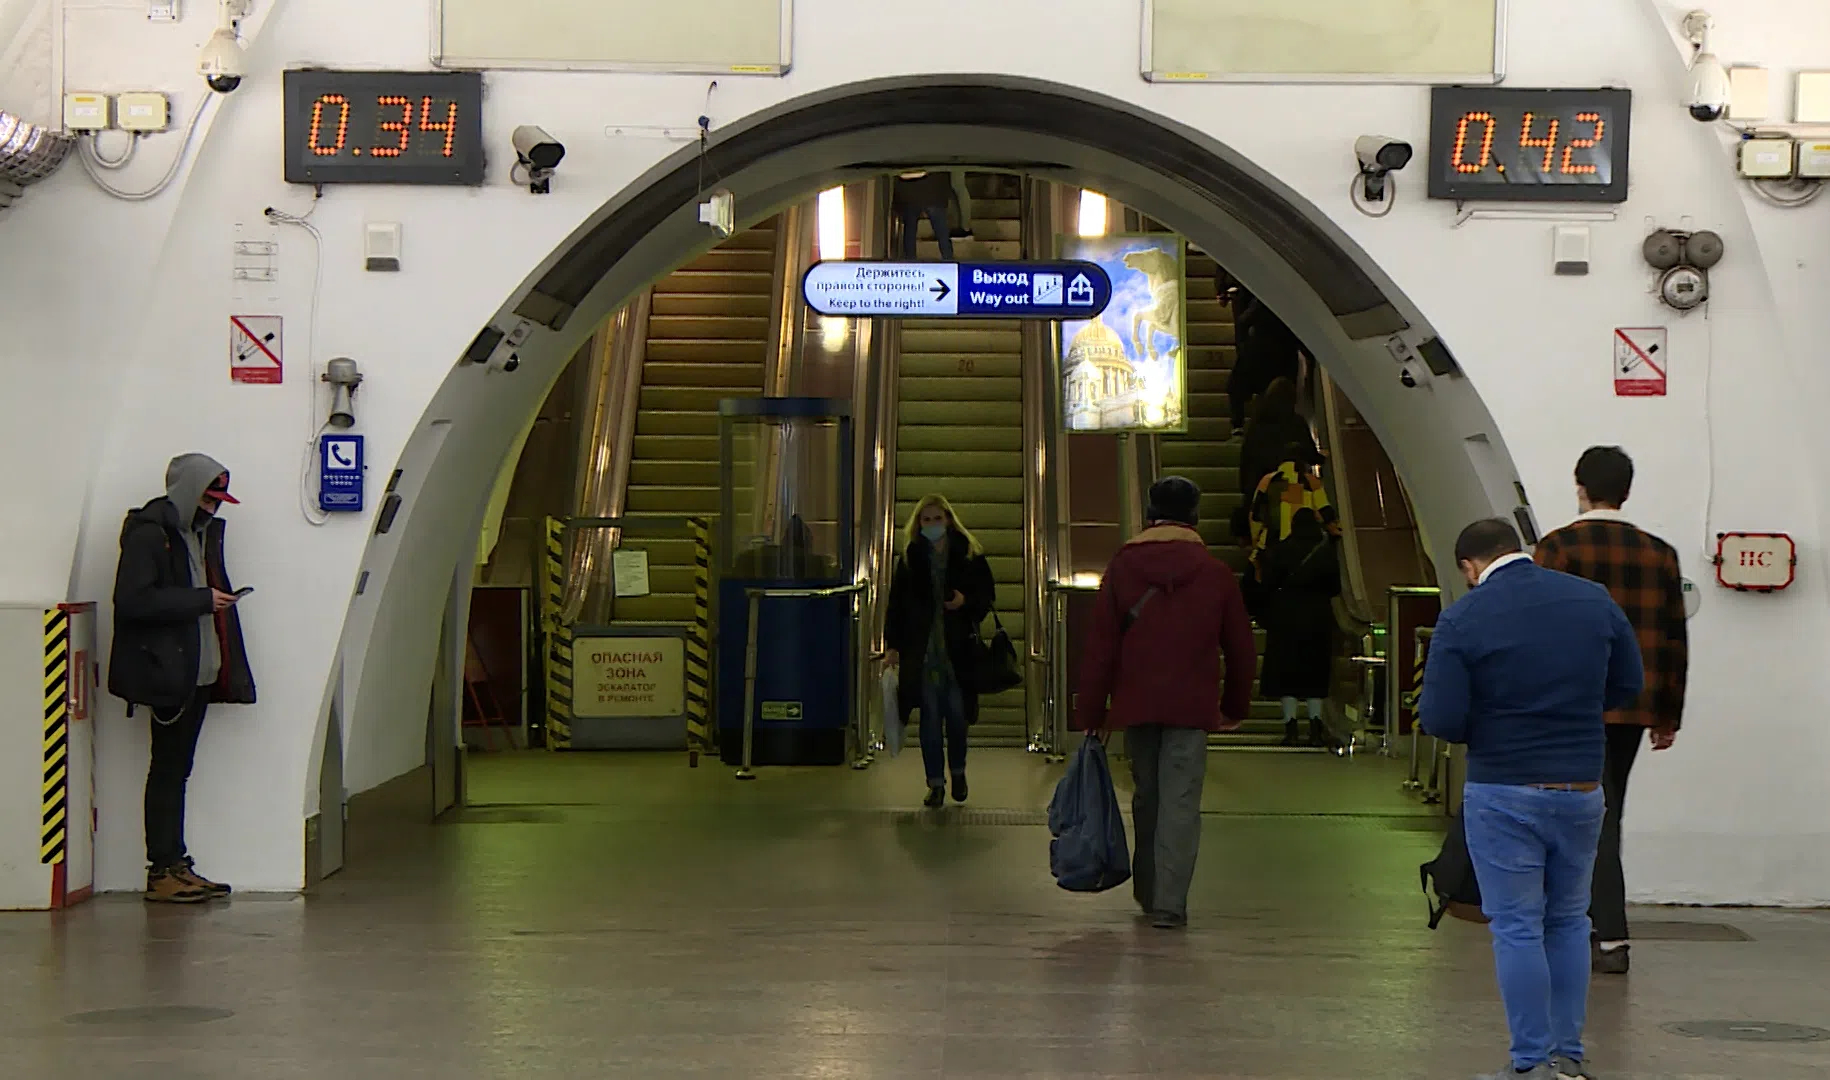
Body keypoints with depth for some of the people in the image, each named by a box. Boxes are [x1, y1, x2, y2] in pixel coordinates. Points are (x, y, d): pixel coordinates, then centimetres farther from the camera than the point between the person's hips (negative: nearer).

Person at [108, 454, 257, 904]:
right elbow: (133, 600, -20)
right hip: (167, 670, -8)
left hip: (201, 672, 8)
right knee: (167, 769, -4)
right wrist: (200, 600, -18)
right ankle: (163, 871, 0)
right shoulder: (148, 534, -11)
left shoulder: (205, 532, 18)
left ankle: (176, 864, 13)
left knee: (177, 769, 10)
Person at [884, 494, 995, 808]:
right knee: (930, 715, 1)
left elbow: (987, 594, 7)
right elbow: (897, 603, 6)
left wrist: (966, 602, -14)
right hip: (922, 649, 1)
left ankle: (958, 770, 27)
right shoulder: (910, 558, 6)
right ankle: (936, 782, 8)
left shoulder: (969, 555, 3)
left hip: (959, 648, -1)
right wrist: (893, 645, 1)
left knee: (957, 713, 2)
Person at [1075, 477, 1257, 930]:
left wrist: (1091, 712, 5)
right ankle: (1169, 903, -9)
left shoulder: (1121, 569, 1)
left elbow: (1100, 648, -1)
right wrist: (1235, 707, 21)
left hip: (1135, 705, 2)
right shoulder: (1215, 573, 1)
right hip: (1192, 707, -2)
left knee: (1147, 797, 16)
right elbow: (1241, 649, 7)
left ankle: (1147, 891, 27)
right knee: (1181, 803, -2)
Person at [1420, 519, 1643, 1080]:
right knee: (1568, 921, 18)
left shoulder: (1463, 619, -12)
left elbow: (1440, 719, -15)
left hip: (1502, 792, -4)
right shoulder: (1594, 599, 1)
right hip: (1581, 789, 4)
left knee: (1517, 928, 4)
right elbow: (1627, 685, 11)